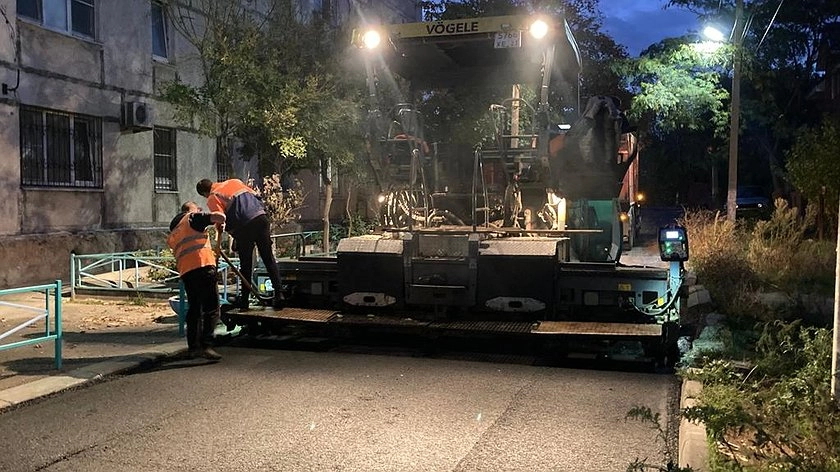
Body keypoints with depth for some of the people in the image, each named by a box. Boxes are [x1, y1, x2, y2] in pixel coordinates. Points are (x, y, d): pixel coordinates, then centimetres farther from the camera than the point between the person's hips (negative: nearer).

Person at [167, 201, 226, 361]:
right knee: (211, 308, -8)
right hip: (202, 265, -7)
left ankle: (193, 347, 12)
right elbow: (219, 216, -4)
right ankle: (206, 345, -18)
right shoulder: (193, 217, 9)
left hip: (185, 271, 7)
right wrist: (219, 223, 18)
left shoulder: (172, 233, 30)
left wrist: (211, 253, 41)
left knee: (194, 308, 14)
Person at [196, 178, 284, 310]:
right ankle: (278, 293, 1)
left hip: (244, 226, -4)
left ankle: (244, 300, 18)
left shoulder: (212, 199, 7)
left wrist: (233, 234, 4)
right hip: (261, 218, 4)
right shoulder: (234, 181, 24)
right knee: (269, 259, 7)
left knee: (245, 264, 9)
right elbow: (256, 196, 21)